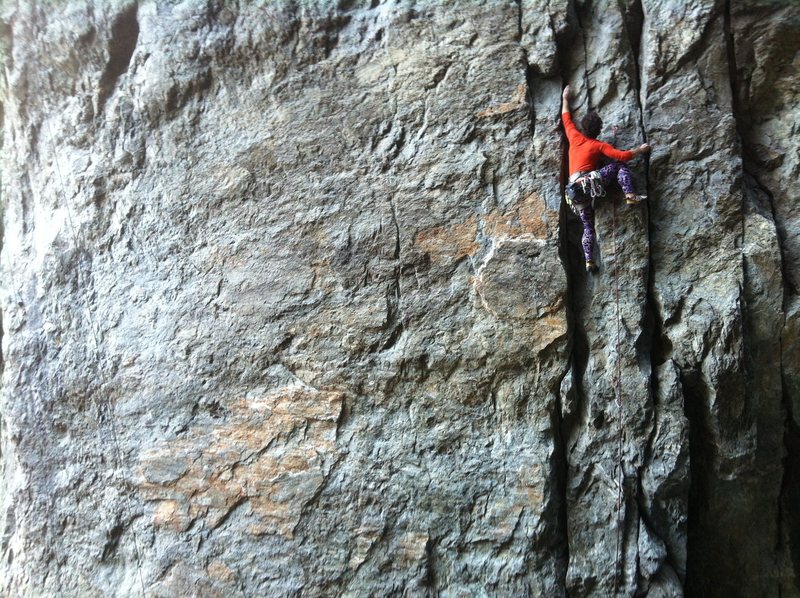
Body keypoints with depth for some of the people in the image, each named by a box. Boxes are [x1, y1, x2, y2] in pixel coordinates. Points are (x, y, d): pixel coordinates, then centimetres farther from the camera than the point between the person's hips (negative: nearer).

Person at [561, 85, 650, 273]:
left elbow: (566, 118, 30)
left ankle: (589, 261, 1)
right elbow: (622, 156, -3)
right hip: (589, 182, -5)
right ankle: (630, 195, -12)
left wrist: (565, 98, 41)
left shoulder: (574, 137, 16)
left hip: (574, 190, 5)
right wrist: (639, 150, 13)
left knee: (588, 226, 10)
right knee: (618, 165, 7)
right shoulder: (600, 145, 6)